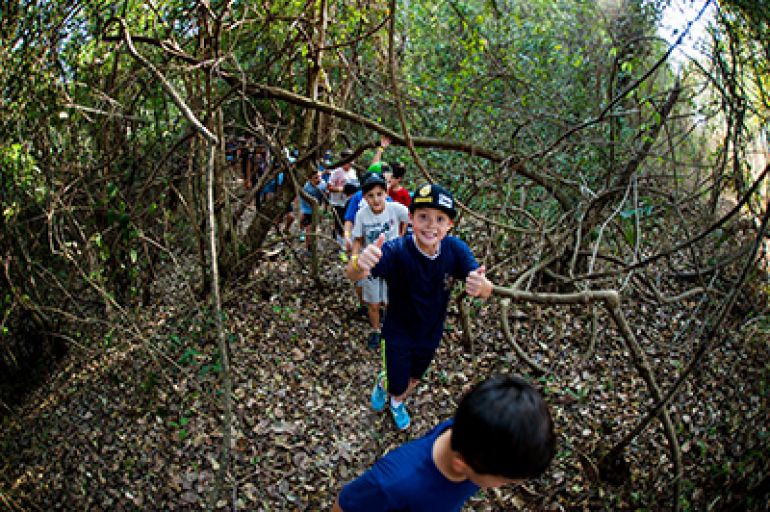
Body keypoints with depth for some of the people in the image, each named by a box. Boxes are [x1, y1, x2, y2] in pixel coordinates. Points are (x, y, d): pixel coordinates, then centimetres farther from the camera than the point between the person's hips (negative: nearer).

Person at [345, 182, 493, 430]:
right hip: (398, 334, -3)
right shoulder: (396, 250, -33)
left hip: (431, 334, 4)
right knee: (398, 385, 12)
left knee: (414, 378, 27)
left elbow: (486, 290, -27)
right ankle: (383, 382, 51)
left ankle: (397, 401, 63)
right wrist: (359, 264, -72)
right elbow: (352, 274, -47)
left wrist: (481, 286, -53)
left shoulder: (456, 249, -23)